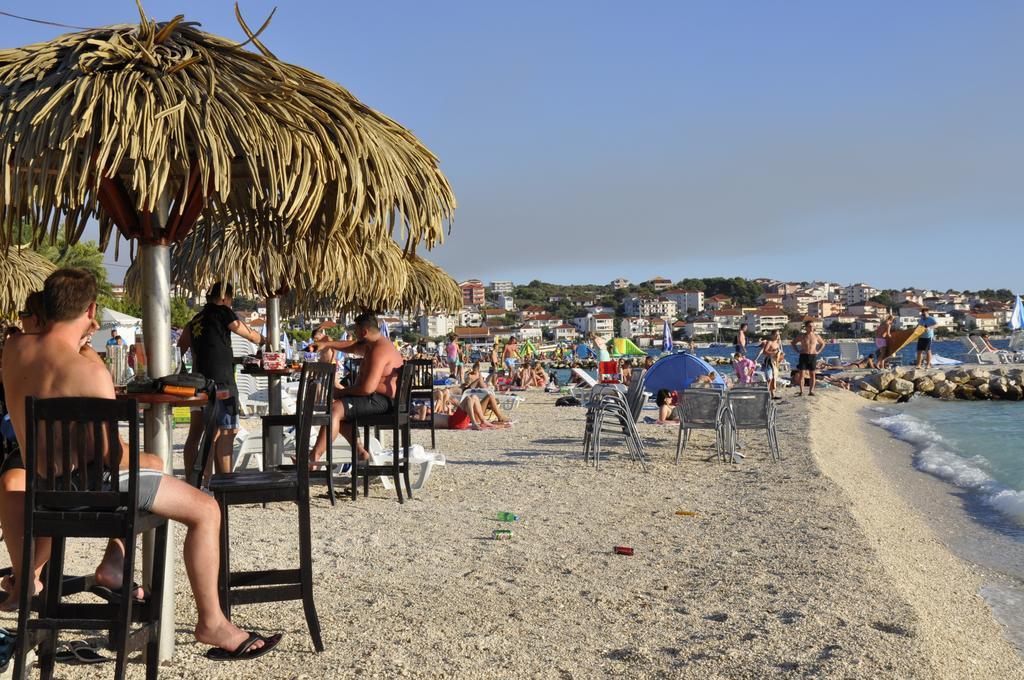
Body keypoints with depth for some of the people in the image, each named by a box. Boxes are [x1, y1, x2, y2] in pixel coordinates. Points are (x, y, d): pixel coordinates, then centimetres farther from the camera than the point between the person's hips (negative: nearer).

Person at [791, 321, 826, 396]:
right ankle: (801, 391, -1)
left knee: (813, 375, 1)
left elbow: (823, 343, 21)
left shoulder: (816, 336, 6)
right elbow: (793, 343, 12)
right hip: (803, 356, -2)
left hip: (813, 356, 2)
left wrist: (818, 351, 8)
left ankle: (811, 391, 7)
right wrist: (798, 351, 1)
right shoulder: (802, 336, 2)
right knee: (802, 374, -5)